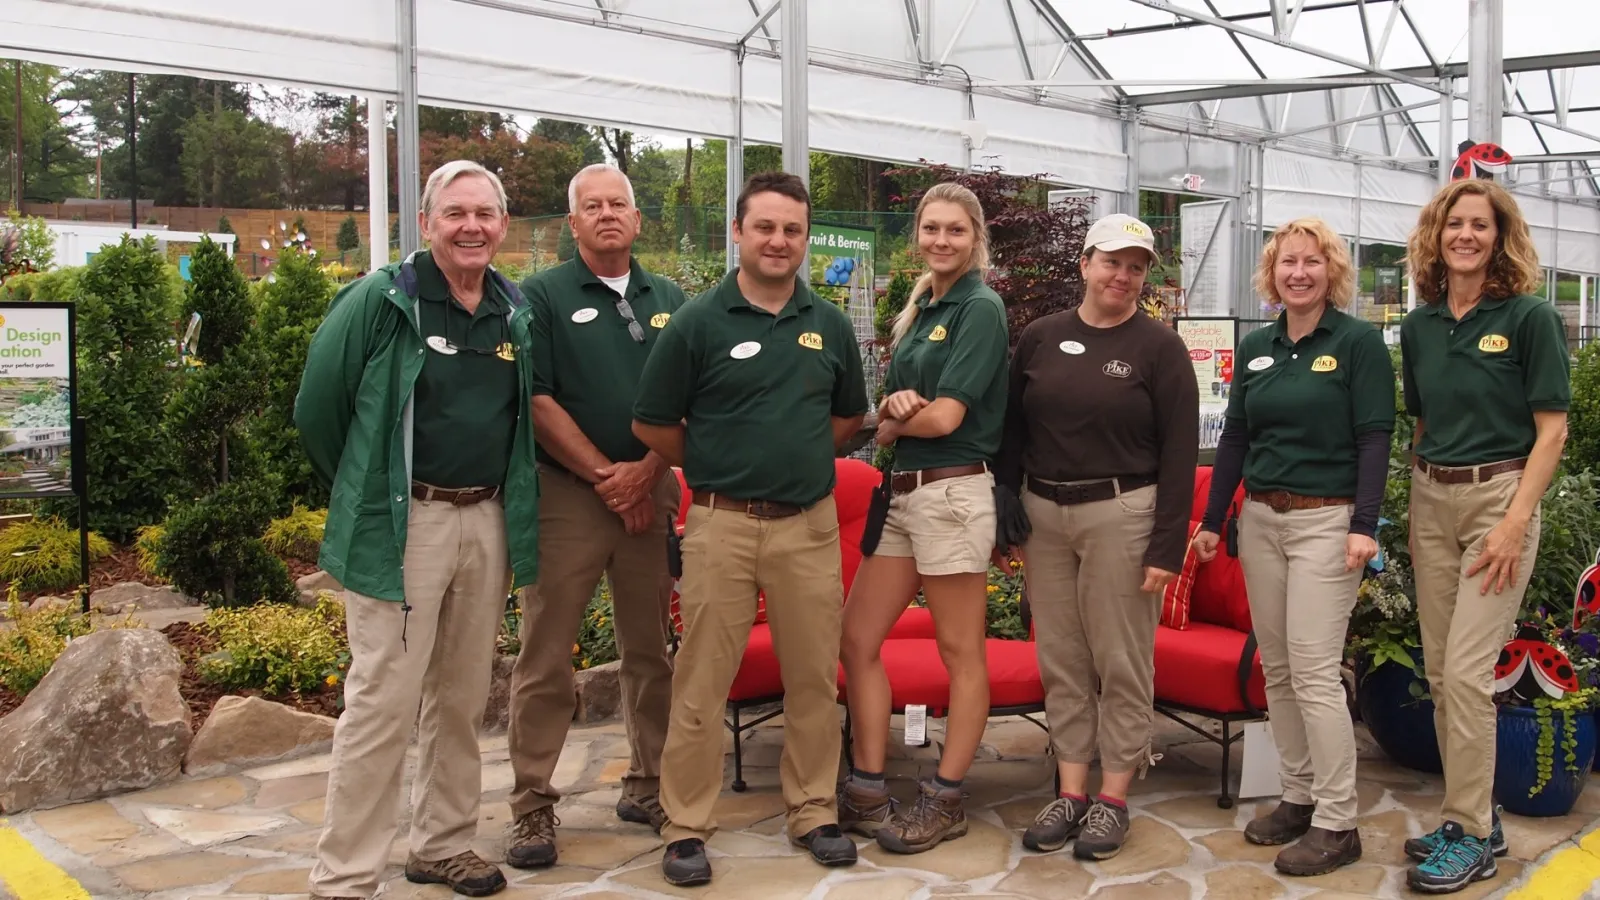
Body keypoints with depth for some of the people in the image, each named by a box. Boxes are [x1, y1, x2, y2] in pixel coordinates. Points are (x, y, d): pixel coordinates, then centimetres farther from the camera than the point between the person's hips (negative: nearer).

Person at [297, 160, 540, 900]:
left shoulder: (516, 313, 9)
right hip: (402, 525, -5)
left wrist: (509, 500, 12)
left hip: (489, 522, 5)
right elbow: (317, 408, -4)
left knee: (462, 698, 14)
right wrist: (365, 494, 4)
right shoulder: (380, 301, -7)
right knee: (382, 701, -4)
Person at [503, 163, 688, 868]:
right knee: (545, 658, -2)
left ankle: (647, 785, 23)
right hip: (566, 492, -4)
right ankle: (532, 806, 6)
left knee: (650, 650, 10)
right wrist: (604, 476, -11)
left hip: (652, 490, 4)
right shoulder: (542, 296, 0)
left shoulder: (668, 300, 12)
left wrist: (646, 470, -7)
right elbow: (538, 401, -7)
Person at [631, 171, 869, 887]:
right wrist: (718, 466, 6)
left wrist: (797, 457, 11)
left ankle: (813, 811, 24)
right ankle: (686, 827, 11)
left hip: (810, 524, 3)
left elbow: (849, 416, 21)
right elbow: (652, 424, 0)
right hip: (722, 525, -3)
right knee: (701, 684, 0)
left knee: (815, 678, 9)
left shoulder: (830, 325, 8)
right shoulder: (698, 322, -3)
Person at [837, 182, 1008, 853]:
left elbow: (945, 416, -15)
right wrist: (895, 409, -10)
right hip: (901, 491, 9)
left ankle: (945, 802, 14)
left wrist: (893, 415, 2)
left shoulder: (981, 308, -7)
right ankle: (866, 793, 18)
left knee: (960, 653, 3)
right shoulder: (918, 310, 16)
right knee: (857, 640, 8)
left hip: (952, 491, -9)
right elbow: (886, 429, 12)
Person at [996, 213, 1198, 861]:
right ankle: (1071, 792, 19)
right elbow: (1011, 434, 11)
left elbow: (1179, 453, -5)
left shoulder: (1158, 347, -2)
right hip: (1043, 513, 4)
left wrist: (1167, 547, -11)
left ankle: (1113, 798, 15)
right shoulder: (1039, 339, 8)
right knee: (1060, 661, 9)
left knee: (1121, 663, 3)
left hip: (1121, 515, -3)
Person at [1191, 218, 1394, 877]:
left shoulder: (1359, 341, -4)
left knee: (1314, 671, -8)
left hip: (1326, 520, -6)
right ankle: (1297, 798, 20)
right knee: (1276, 670, 9)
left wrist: (1364, 526, -17)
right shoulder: (1255, 347, 11)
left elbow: (1375, 439, -9)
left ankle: (1337, 824, 0)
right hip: (1259, 518, 6)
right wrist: (1211, 521, 11)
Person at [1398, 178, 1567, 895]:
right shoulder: (1419, 325, 9)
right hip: (1430, 499, 6)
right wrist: (1417, 508, 12)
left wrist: (1514, 523, -16)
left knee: (1467, 673, -9)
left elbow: (1551, 430, -9)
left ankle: (1471, 836, 3)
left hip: (1498, 495, -6)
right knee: (1439, 672, 9)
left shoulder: (1530, 317, -7)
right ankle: (1474, 816, 22)